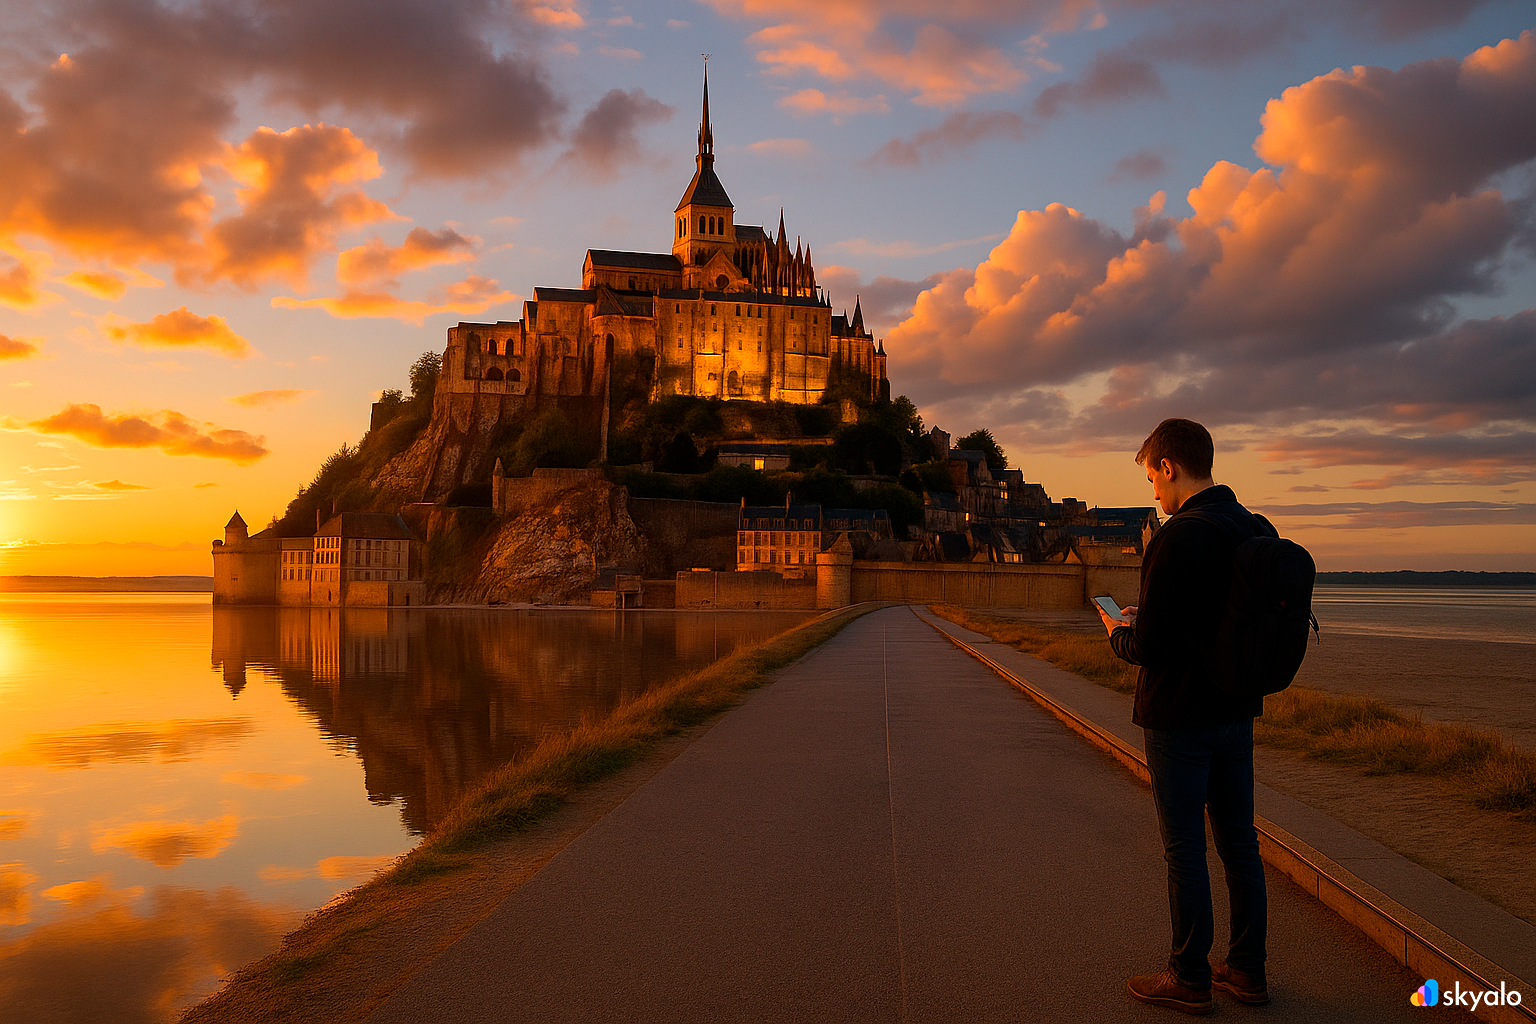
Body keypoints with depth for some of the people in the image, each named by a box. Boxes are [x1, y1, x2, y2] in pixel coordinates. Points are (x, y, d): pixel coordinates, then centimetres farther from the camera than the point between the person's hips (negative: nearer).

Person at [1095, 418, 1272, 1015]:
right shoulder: (1260, 533, 4)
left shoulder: (1176, 539, -21)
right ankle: (1246, 971, 27)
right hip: (1237, 713, 8)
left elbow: (1148, 647, -23)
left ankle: (1189, 979, 16)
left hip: (1180, 717, -8)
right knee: (1239, 842, 16)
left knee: (1184, 849, 4)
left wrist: (1117, 633, 0)